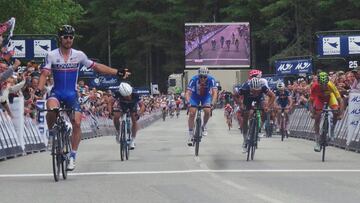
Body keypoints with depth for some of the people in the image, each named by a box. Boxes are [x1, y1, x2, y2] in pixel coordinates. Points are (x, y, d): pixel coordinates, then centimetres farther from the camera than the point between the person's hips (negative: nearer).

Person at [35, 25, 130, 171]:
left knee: (77, 123, -13)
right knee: (52, 109, -35)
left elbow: (97, 67, 9)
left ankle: (72, 156, -1)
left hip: (72, 94, 2)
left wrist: (118, 73, 5)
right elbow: (45, 73, -10)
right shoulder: (51, 55, -3)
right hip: (56, 92, -2)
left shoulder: (79, 55, 2)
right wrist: (39, 89, -30)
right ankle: (51, 134, -6)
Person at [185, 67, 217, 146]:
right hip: (195, 96, -1)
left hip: (206, 96, 1)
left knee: (207, 111, -22)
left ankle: (204, 126, 7)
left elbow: (214, 92, -36)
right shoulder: (194, 79, -33)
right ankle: (190, 135, -4)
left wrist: (212, 103, -51)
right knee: (192, 113, -14)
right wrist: (188, 102, -54)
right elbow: (188, 93, -36)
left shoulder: (211, 79, -31)